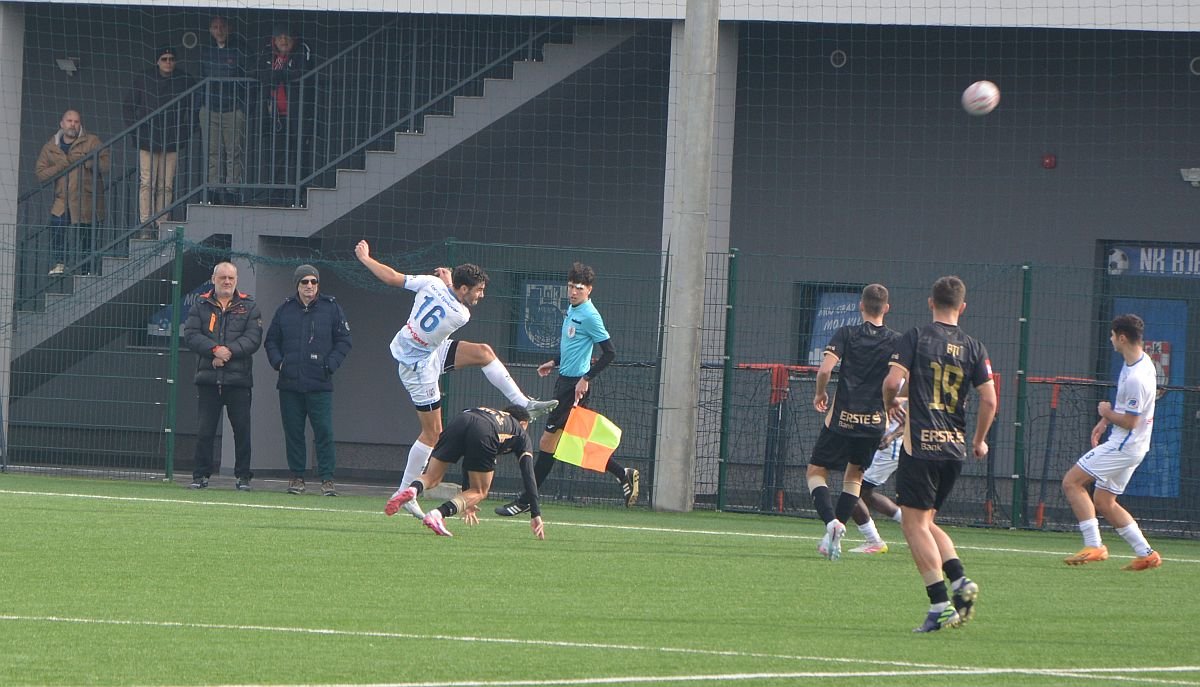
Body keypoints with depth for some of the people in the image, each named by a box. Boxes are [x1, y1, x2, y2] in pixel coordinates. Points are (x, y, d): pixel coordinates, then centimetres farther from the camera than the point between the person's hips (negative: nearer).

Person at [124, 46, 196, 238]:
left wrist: (184, 131, 4)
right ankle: (145, 225, -10)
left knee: (166, 186, 1)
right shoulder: (143, 81, 1)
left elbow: (192, 108, 11)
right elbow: (130, 105, 11)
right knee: (147, 183, -9)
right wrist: (135, 127, 3)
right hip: (147, 140, -1)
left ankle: (161, 226, 4)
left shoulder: (185, 81, 2)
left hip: (172, 142, 1)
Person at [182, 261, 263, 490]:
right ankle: (200, 476, 8)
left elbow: (253, 338, -3)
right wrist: (215, 349, -16)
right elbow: (190, 335, -2)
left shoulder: (248, 306, 8)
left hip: (238, 379, -1)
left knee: (242, 430, 1)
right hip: (208, 378, 1)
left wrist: (230, 351, -16)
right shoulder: (201, 306, 10)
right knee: (204, 430, 1)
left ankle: (243, 477, 9)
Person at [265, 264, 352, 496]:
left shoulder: (331, 308, 5)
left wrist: (330, 364, -5)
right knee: (293, 432, 4)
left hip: (320, 384, -3)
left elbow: (344, 341, 7)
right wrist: (278, 362, 0)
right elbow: (271, 340, 18)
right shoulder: (285, 310, 11)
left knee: (324, 431, -8)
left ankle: (327, 479, -5)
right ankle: (297, 477, 13)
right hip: (290, 385, 3)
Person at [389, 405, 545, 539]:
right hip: (483, 433, -4)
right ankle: (438, 514, -12)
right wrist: (535, 515, 25)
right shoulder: (522, 436, 35)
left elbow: (469, 464, 50)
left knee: (431, 478, 14)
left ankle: (413, 489, -23)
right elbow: (528, 477, 24)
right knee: (479, 492, 12)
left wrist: (466, 503, 57)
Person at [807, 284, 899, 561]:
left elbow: (825, 369, -14)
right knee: (854, 476, 20)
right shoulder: (896, 342, 1)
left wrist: (820, 393, 5)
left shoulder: (846, 334, -4)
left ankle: (831, 521, -16)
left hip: (842, 417, -3)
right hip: (875, 421, 3)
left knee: (816, 471, 9)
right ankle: (834, 537, 14)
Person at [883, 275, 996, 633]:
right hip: (955, 448, 5)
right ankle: (960, 580, -2)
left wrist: (890, 404, 10)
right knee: (926, 521, 18)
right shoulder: (973, 348, 7)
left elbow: (893, 380, -13)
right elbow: (989, 399, 2)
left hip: (920, 444, -5)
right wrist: (979, 441, 17)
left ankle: (939, 603, -11)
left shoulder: (915, 337, -4)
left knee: (914, 523, -2)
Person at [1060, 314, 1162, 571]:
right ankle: (1146, 553, 13)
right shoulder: (1139, 361, 7)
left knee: (1071, 482, -11)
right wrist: (1104, 422, 16)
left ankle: (1093, 546, -15)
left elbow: (1129, 421, -22)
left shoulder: (1136, 378, -25)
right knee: (1104, 503, 14)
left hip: (1124, 446, -10)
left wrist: (1106, 412, -4)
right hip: (1127, 446, 10)